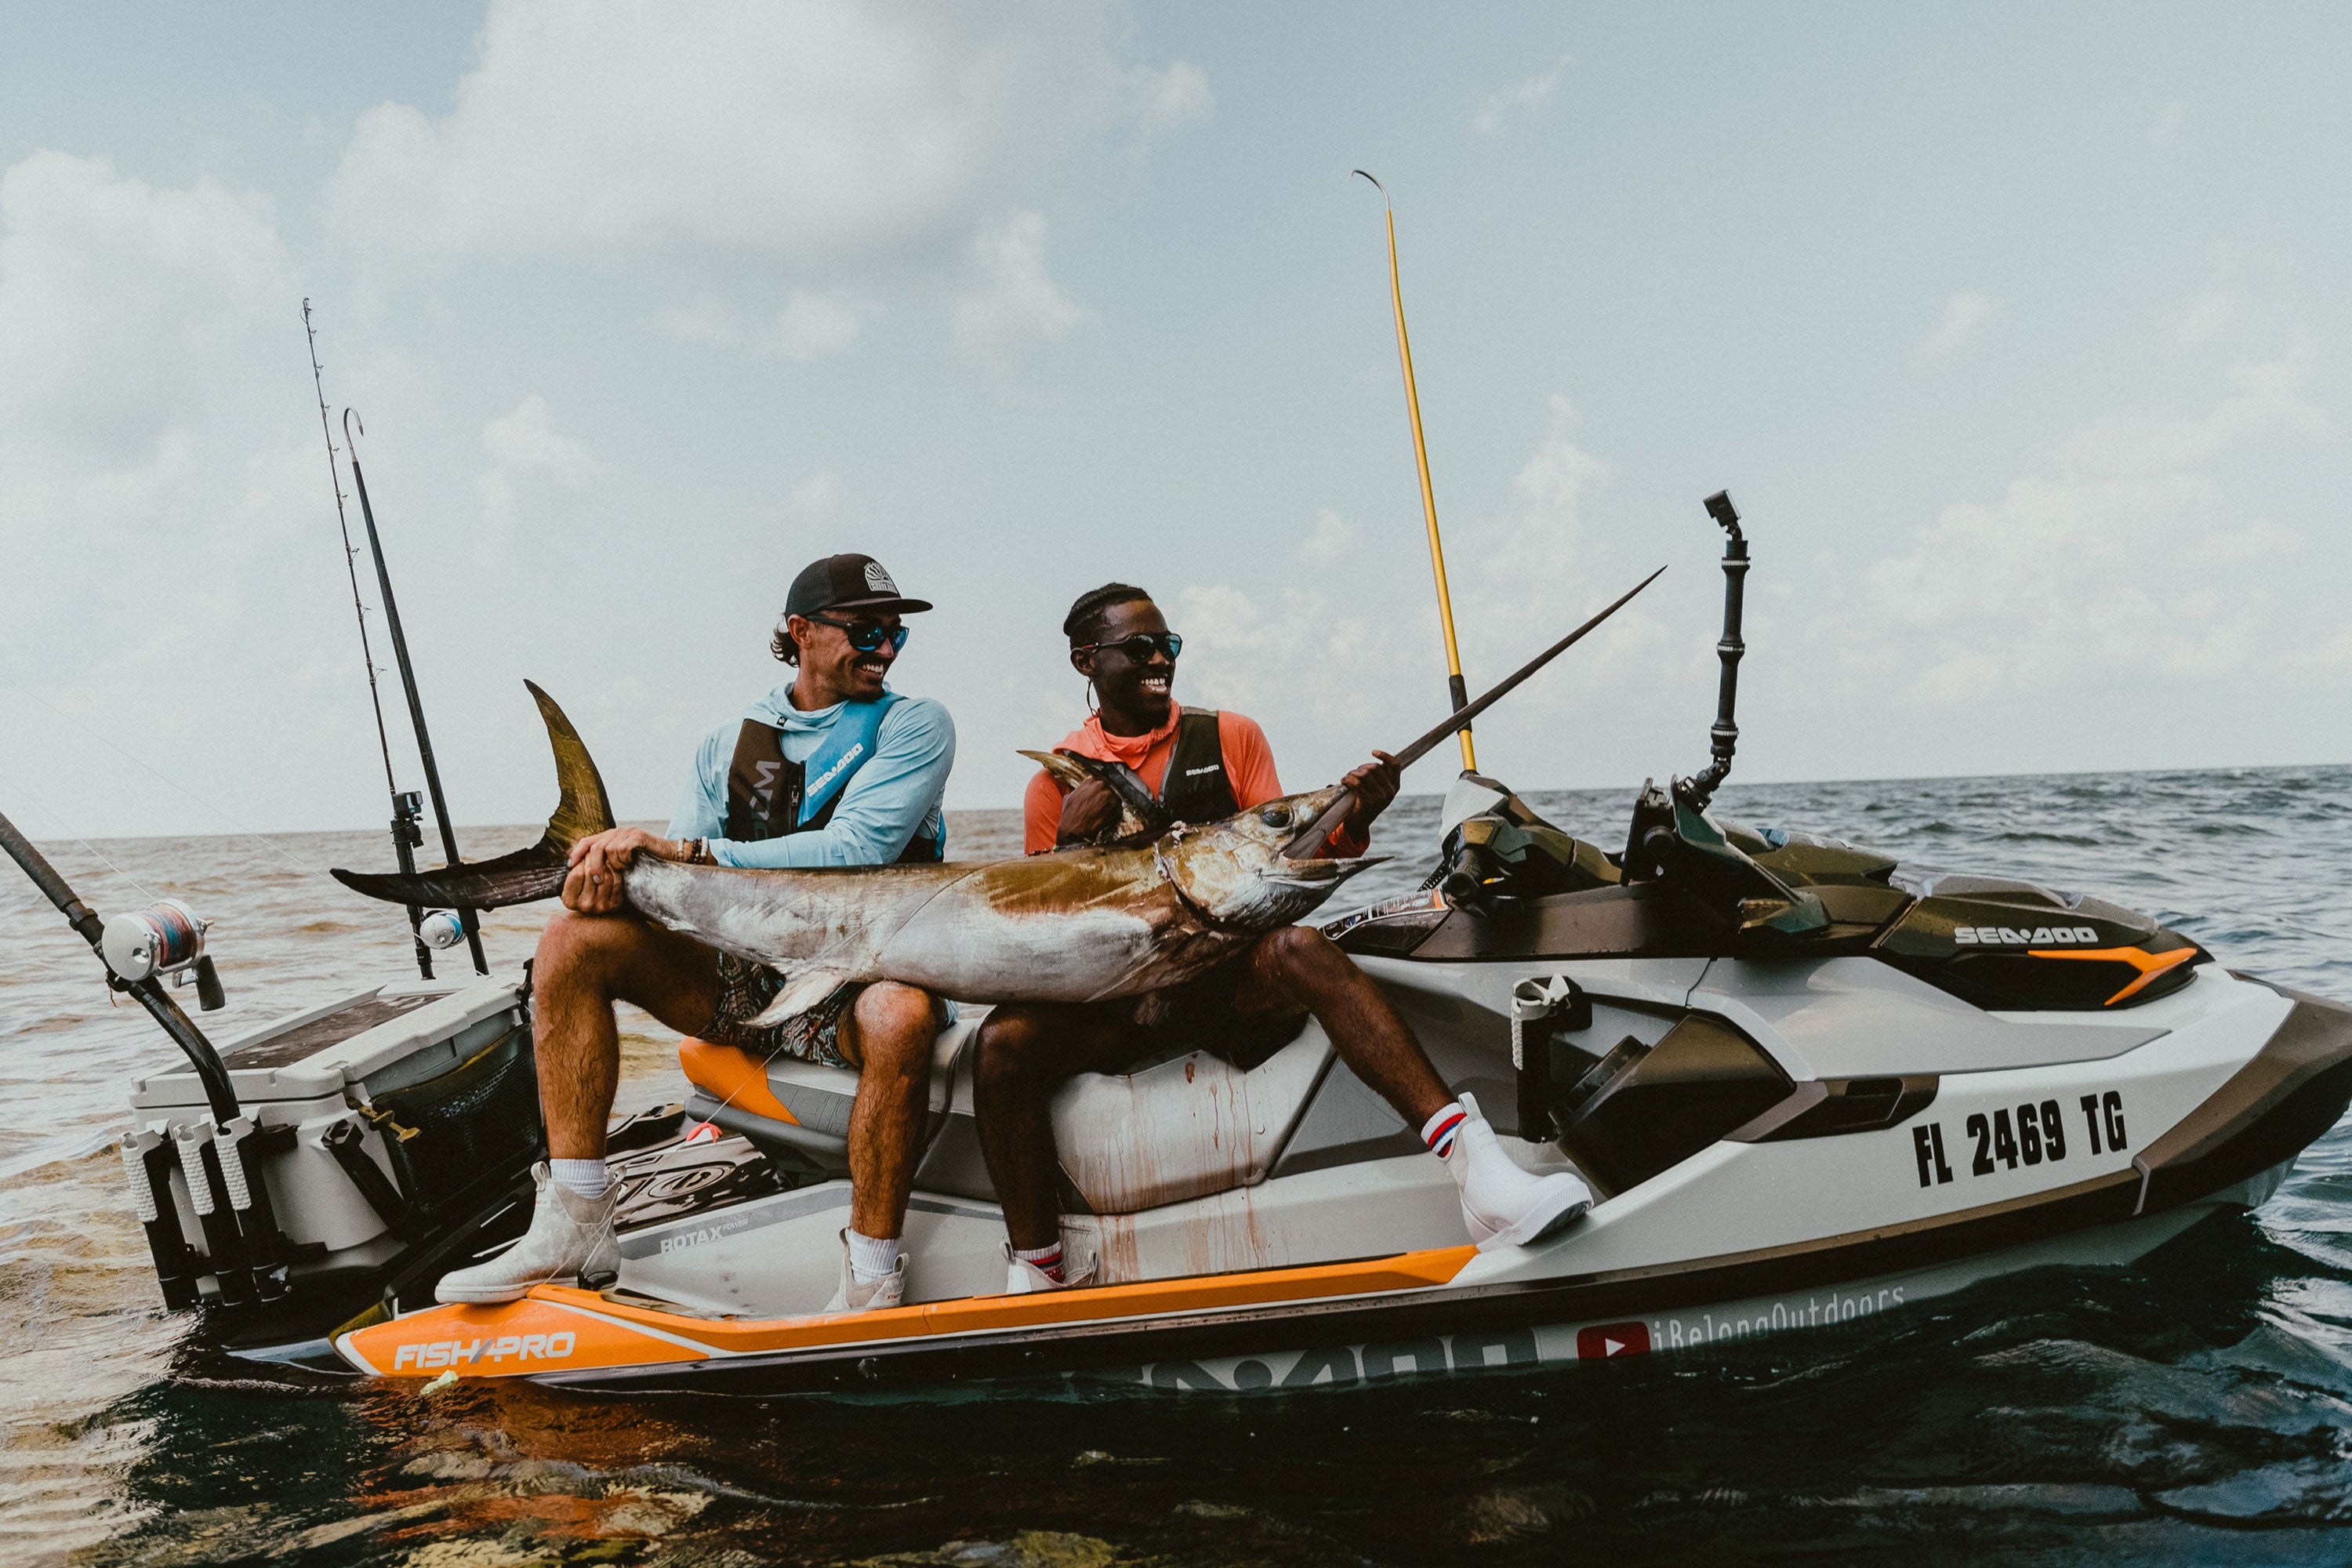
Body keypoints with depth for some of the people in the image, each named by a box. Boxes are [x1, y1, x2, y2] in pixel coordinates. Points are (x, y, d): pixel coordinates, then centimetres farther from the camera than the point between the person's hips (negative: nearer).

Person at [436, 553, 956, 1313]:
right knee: (574, 939, -12)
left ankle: (872, 1279, -25)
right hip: (745, 977, 5)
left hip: (855, 988, -4)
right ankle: (576, 1223, -11)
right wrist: (613, 867, -19)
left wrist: (678, 848, -20)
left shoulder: (914, 724, -3)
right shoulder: (728, 745, 11)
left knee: (902, 1014, -39)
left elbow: (854, 851, -18)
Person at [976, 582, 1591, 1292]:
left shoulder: (1229, 738, 10)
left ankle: (1474, 1165, -46)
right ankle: (1035, 1275, -12)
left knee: (1300, 947, -35)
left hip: (1238, 976, -1)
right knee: (1005, 1039, -27)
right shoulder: (1056, 782, 9)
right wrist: (1071, 842, -12)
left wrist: (1350, 821, -16)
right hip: (1118, 995, 1)